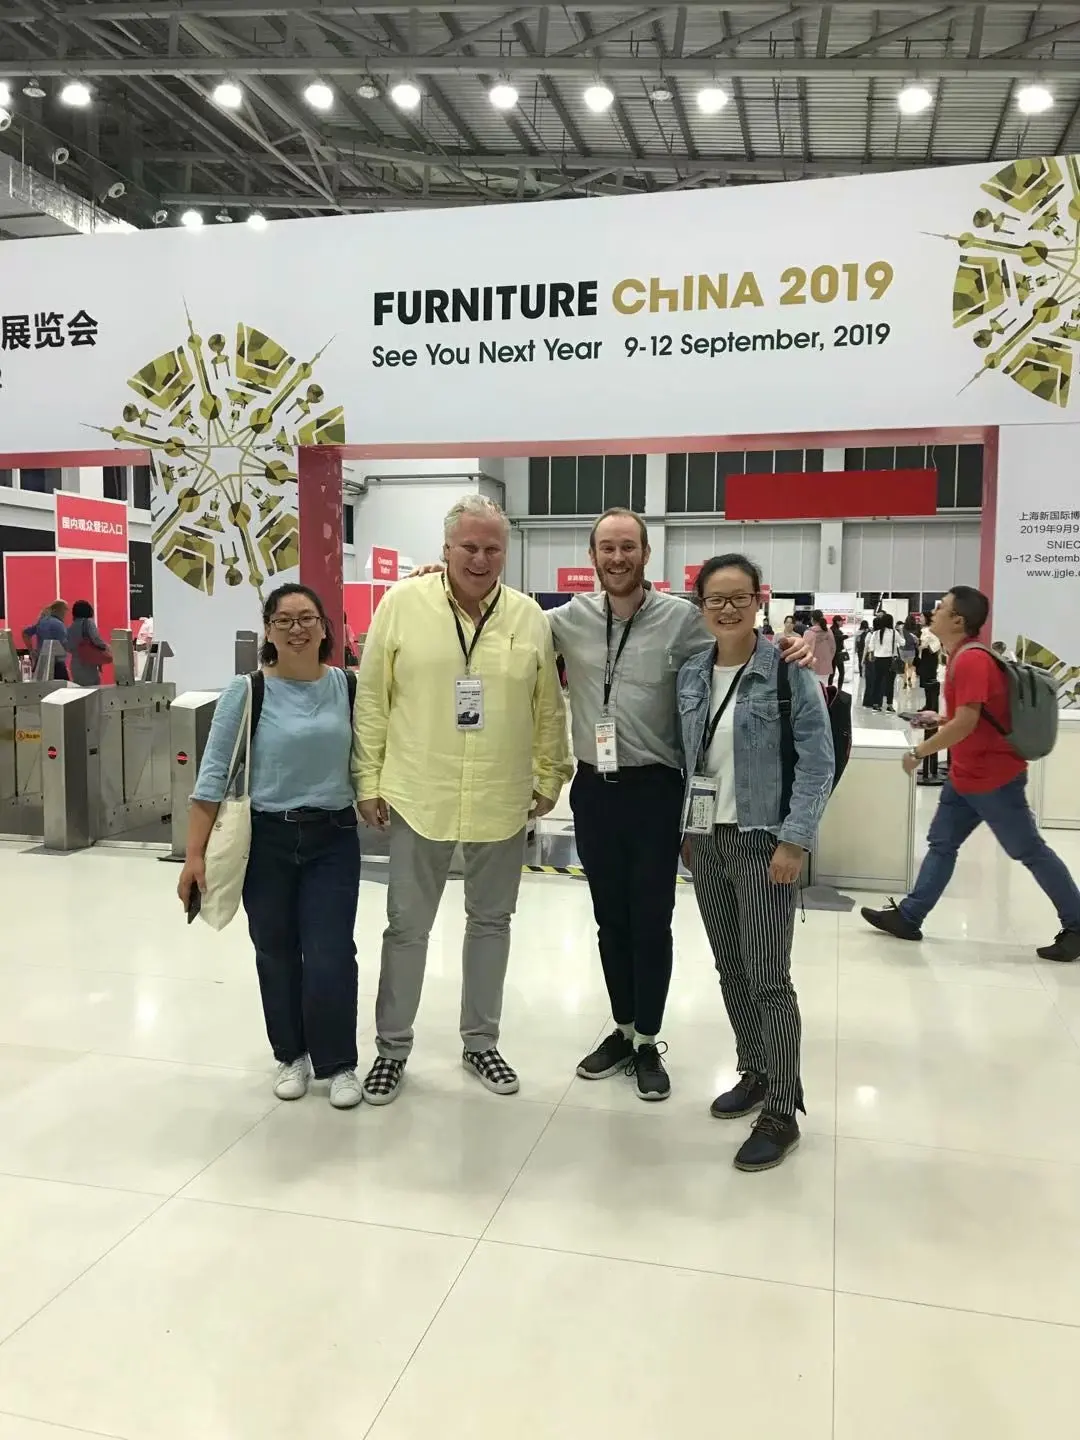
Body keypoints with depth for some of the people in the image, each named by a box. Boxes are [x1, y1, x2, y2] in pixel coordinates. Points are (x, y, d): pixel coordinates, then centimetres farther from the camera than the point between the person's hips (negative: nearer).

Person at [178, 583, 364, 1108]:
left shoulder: (347, 687, 0)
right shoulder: (246, 692, -7)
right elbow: (214, 775, -6)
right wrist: (195, 854, -9)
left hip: (334, 840, 1)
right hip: (266, 841, 0)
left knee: (330, 957, -2)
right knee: (276, 955, 13)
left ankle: (338, 1062, 18)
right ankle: (291, 1055, 33)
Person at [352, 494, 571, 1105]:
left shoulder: (530, 617, -1)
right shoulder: (402, 603, -6)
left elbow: (549, 710, 7)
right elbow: (372, 700, -2)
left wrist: (549, 778, 7)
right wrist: (370, 781, -3)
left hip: (502, 802, 2)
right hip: (418, 797, -2)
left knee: (491, 922, 16)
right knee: (408, 927, 10)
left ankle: (481, 1040, 35)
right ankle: (393, 1048, 29)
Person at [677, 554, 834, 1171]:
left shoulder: (788, 670, -10)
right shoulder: (691, 674, 6)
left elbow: (818, 761, -11)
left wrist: (795, 841, -16)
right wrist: (684, 829, 11)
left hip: (763, 841, -6)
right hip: (705, 840, 6)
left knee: (768, 978, -2)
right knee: (730, 969, 15)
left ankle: (783, 1112, 12)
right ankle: (754, 1074, 34)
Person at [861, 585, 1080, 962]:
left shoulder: (971, 660, -22)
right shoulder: (962, 658, 9)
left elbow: (966, 723, -28)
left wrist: (918, 751, -19)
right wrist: (939, 719, 10)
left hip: (994, 777, -10)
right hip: (965, 776, 10)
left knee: (1030, 851, 2)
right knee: (941, 844, 10)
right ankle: (908, 917, 15)